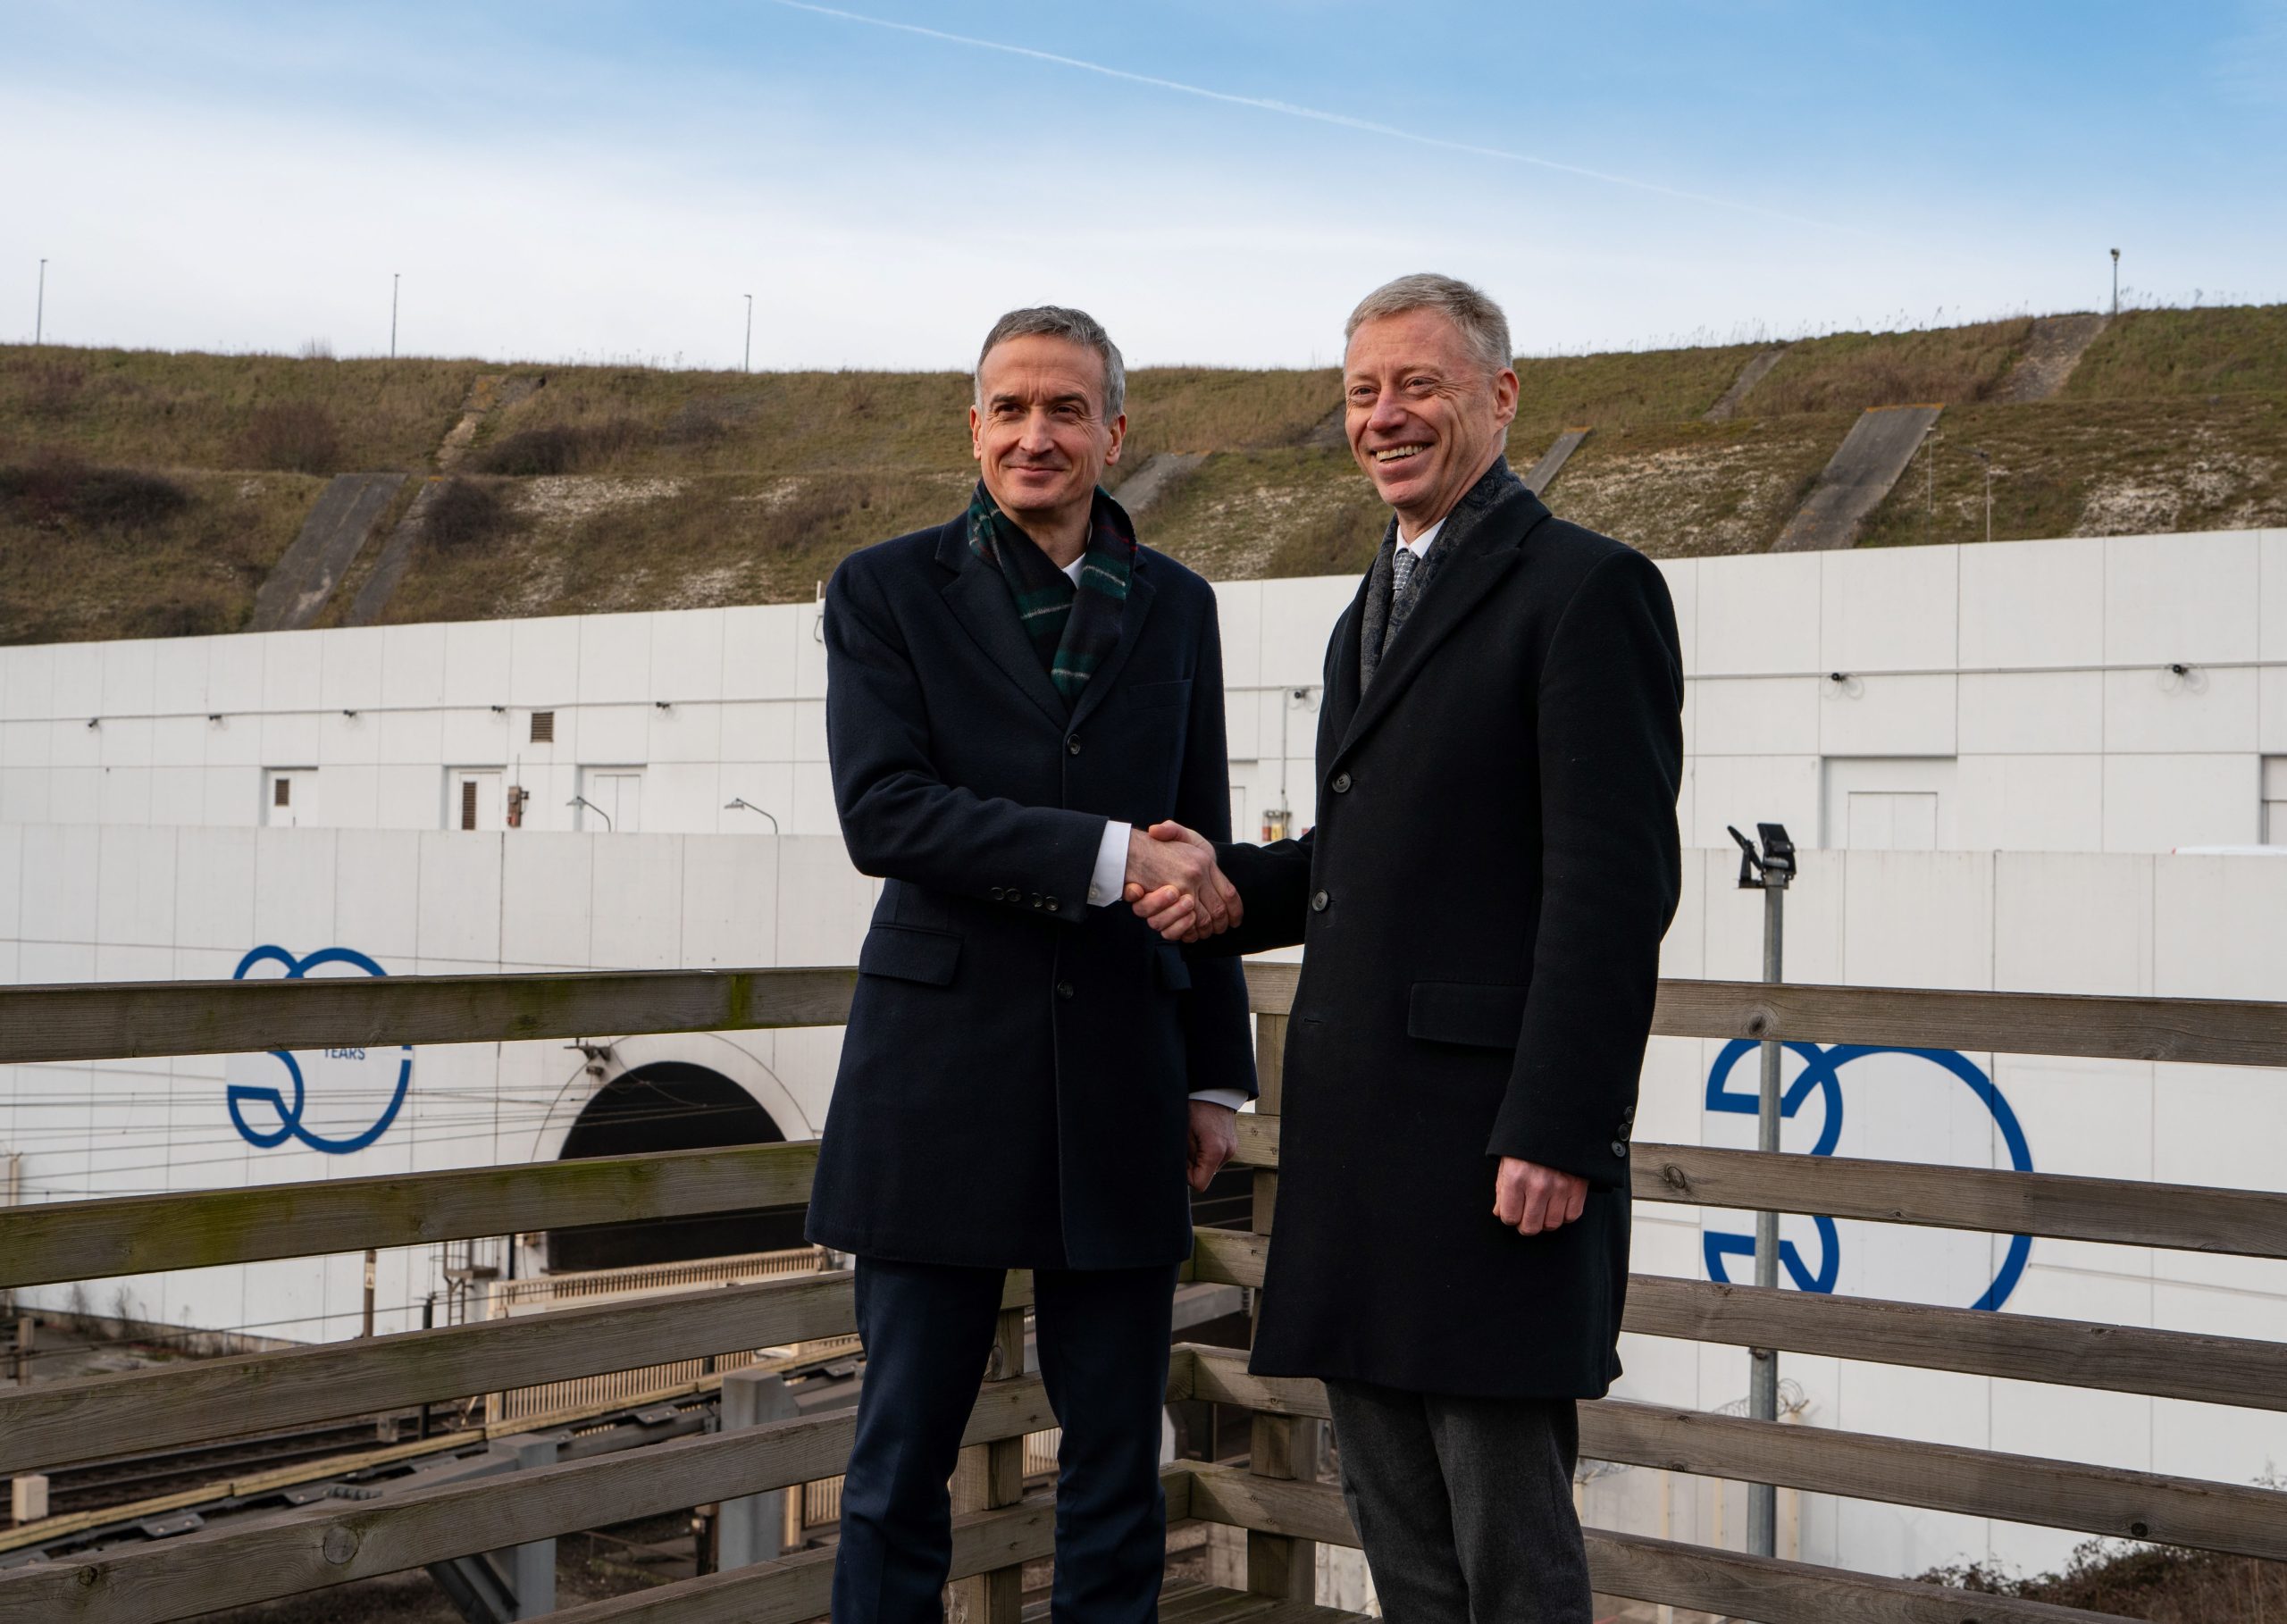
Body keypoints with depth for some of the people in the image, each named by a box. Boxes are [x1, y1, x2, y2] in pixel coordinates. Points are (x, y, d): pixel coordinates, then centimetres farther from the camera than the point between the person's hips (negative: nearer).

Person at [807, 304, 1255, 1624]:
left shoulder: (1176, 607, 11)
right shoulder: (888, 590, 2)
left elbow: (1200, 855, 14)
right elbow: (883, 811, -12)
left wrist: (1217, 1074, 11)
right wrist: (1102, 855, -19)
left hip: (1121, 1085, 3)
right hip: (941, 1079, -2)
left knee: (1118, 1467, 9)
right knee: (902, 1460, 5)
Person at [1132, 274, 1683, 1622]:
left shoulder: (1588, 589, -8)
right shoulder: (1374, 612, 21)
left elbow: (1617, 881, -15)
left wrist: (1559, 1134, -20)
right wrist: (1225, 882, 4)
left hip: (1494, 1132, -9)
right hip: (1354, 1132, 9)